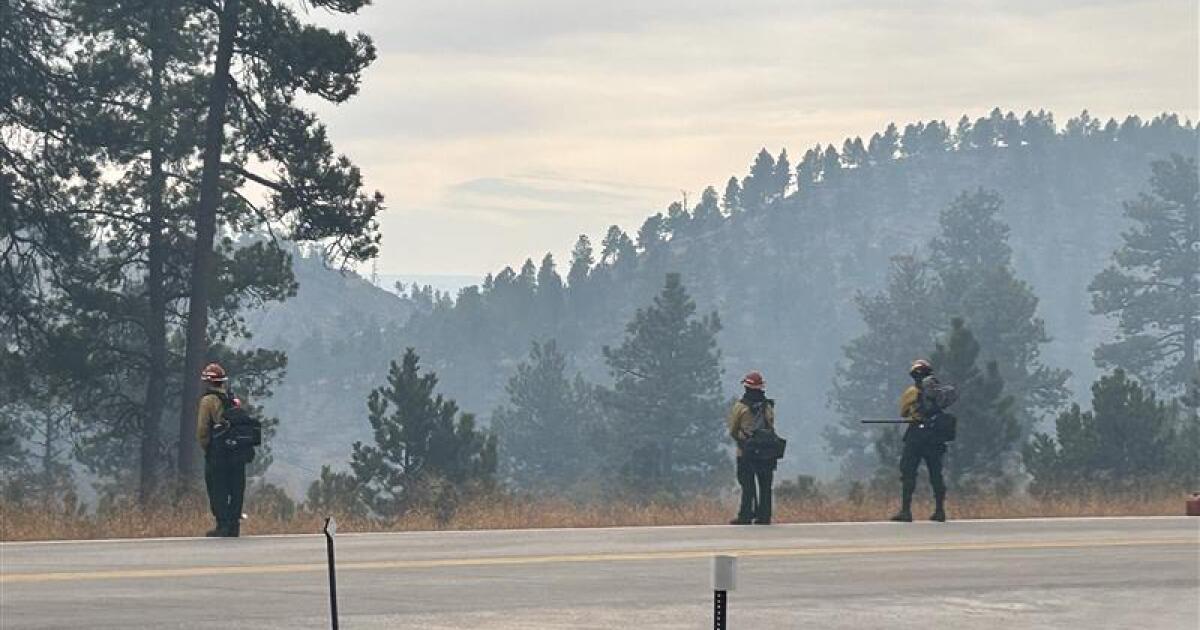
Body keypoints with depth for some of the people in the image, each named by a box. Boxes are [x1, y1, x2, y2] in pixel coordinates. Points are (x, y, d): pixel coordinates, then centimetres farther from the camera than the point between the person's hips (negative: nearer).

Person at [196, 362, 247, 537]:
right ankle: (234, 524, 11)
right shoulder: (234, 401, 14)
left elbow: (202, 429, -10)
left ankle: (223, 525, -6)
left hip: (217, 451, -6)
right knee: (236, 490, 10)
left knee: (218, 491, -1)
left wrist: (205, 446, 4)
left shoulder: (208, 400, -5)